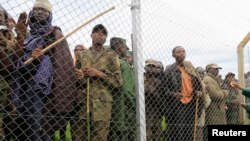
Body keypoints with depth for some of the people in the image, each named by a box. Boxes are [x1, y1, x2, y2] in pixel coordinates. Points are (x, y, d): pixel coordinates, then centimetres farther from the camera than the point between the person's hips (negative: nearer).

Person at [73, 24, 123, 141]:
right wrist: (78, 76, -3)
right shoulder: (81, 55, 16)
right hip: (82, 104, 3)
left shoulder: (111, 55, 7)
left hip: (102, 105, -2)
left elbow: (118, 81, 1)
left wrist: (99, 74, -7)